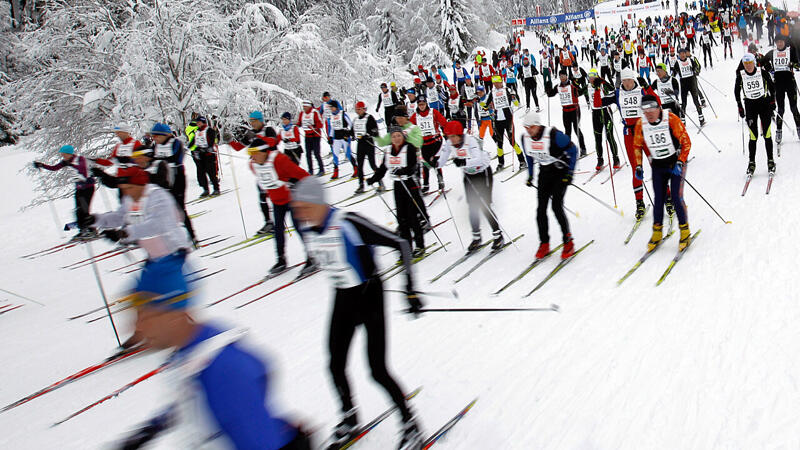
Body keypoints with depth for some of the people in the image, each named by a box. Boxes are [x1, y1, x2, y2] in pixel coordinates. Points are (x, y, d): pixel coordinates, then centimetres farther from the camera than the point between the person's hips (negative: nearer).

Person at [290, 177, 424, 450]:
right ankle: (349, 421, 34)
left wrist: (410, 290, -23)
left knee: (377, 371, -6)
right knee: (335, 367, 8)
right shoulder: (309, 230, -4)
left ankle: (410, 425, 16)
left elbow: (400, 245, -22)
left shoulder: (348, 223, -26)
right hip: (342, 299, 7)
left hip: (369, 296, -6)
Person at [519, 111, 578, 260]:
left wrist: (570, 173, -16)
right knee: (541, 209, -3)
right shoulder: (525, 138, -8)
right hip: (545, 172, 5)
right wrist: (530, 175, 13)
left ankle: (568, 242, 0)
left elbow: (573, 149, -13)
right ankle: (544, 244, 8)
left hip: (561, 171, -5)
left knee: (556, 206, -15)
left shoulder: (554, 135, -26)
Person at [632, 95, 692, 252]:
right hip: (657, 166, 3)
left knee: (676, 197, -9)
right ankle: (657, 233, 15)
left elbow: (686, 142, -12)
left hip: (676, 163, -3)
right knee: (658, 199, 2)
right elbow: (637, 146, 9)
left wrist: (680, 162, -19)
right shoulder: (641, 124, -7)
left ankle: (685, 231, 7)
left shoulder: (672, 120, -18)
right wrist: (638, 166, 2)